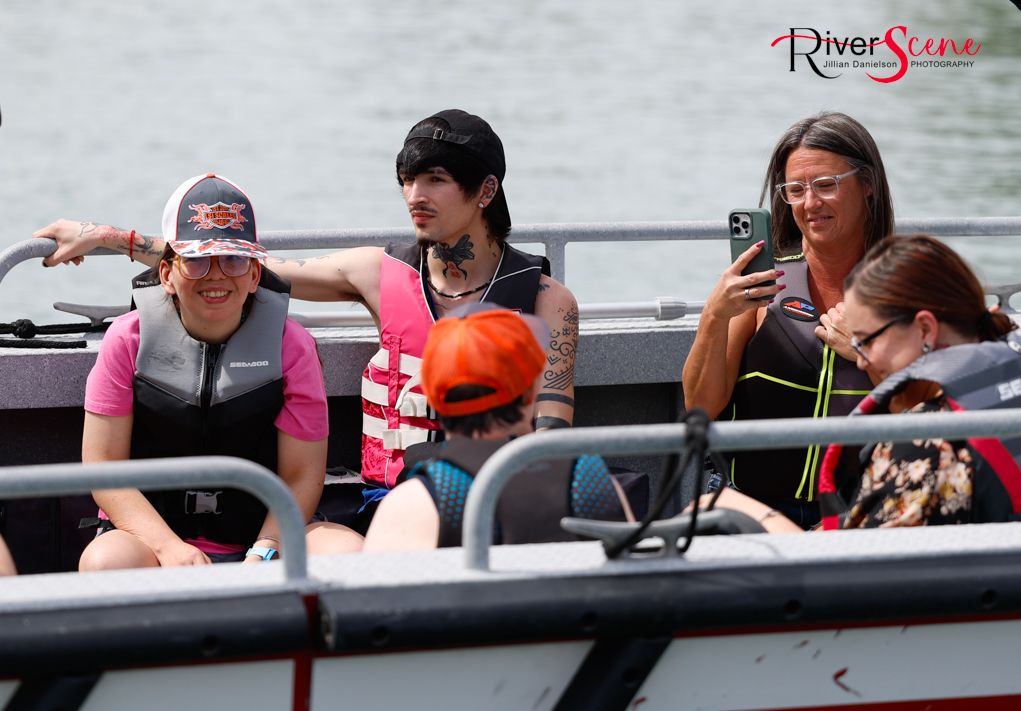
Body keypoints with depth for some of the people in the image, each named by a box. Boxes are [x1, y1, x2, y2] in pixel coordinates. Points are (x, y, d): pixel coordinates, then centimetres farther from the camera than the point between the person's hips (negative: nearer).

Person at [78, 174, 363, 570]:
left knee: (348, 550, -28)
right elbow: (103, 466, -4)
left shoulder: (291, 346, 1)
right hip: (150, 534, -1)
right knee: (106, 561, -36)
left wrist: (262, 554, -19)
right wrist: (169, 548, -19)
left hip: (259, 540, 1)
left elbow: (301, 477, -1)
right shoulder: (128, 341, 0)